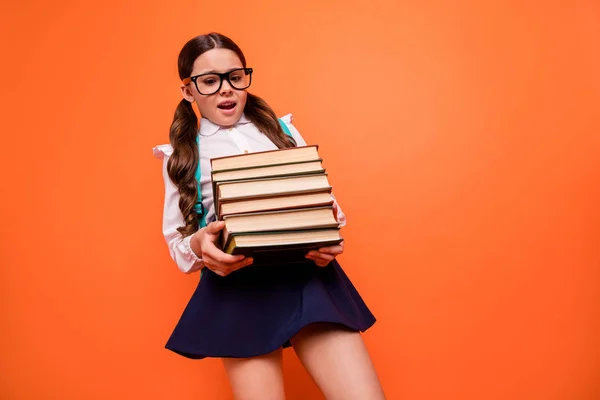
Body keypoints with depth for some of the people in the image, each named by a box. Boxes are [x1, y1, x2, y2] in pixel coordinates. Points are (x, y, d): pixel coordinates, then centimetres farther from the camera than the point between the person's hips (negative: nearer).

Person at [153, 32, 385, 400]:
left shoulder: (281, 129, 18)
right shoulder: (180, 156, 15)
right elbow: (177, 241, 13)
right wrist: (198, 246, -11)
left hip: (307, 272, 1)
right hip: (238, 287, -1)